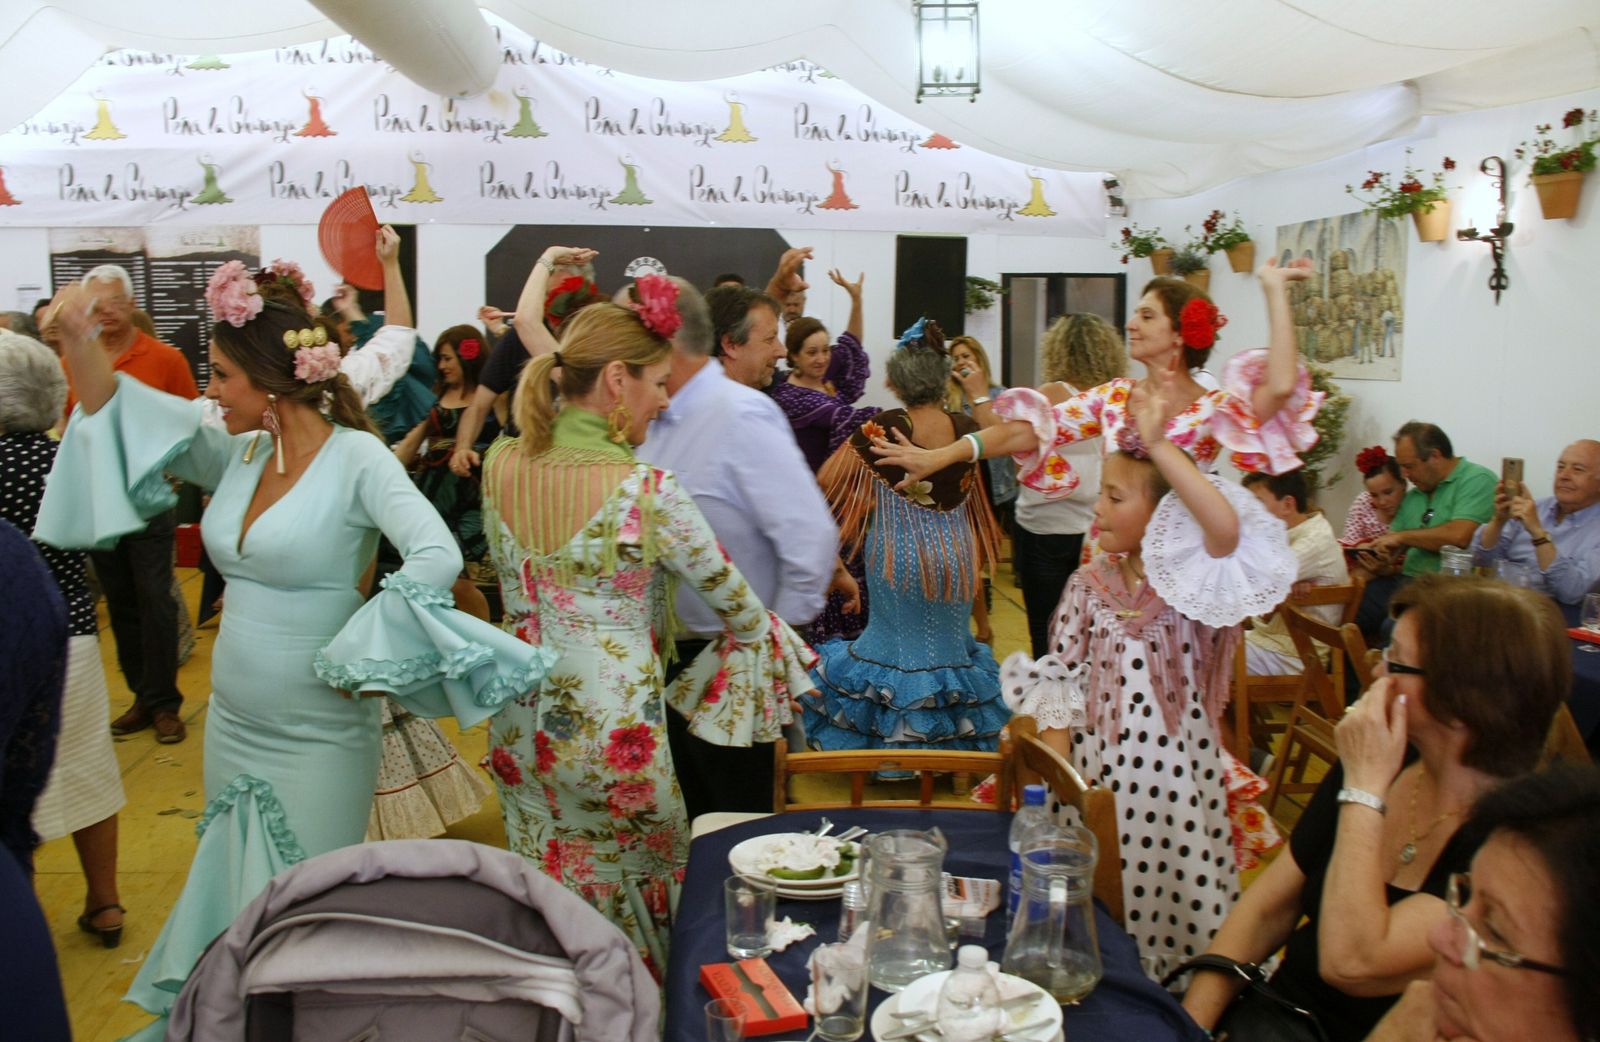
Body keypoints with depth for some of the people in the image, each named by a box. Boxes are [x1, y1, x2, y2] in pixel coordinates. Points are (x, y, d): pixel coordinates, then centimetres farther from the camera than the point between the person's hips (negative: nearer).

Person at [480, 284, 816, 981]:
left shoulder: (501, 465, -4)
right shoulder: (646, 491, -21)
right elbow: (731, 601, -10)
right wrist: (765, 632, 9)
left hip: (522, 724, 6)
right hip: (613, 732, -6)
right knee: (643, 894, 17)